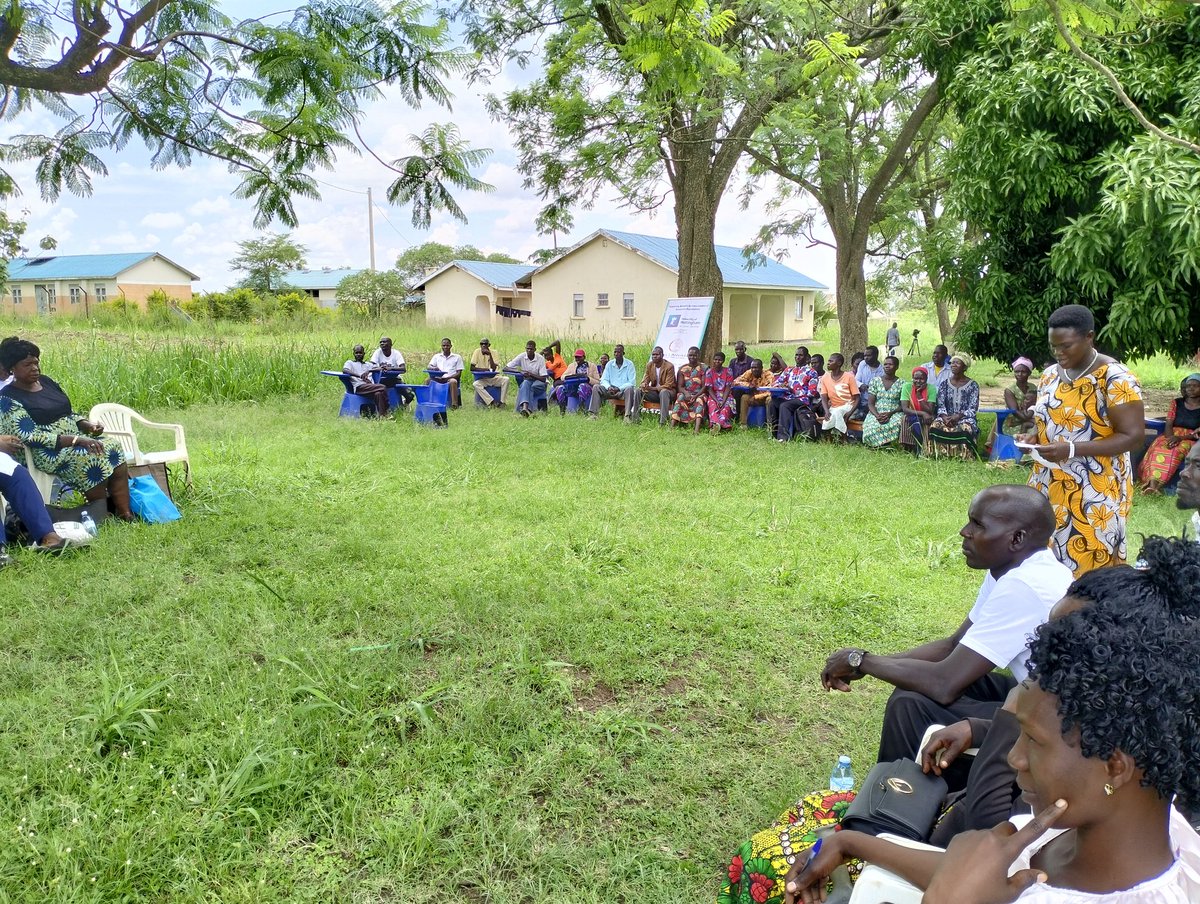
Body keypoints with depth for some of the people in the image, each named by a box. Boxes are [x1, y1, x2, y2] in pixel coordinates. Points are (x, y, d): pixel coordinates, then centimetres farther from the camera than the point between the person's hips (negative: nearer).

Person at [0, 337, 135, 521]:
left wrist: (88, 425, -2)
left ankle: (125, 513, -24)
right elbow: (31, 437, -17)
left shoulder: (45, 382, 15)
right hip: (46, 452, -7)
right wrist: (76, 440, -25)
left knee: (114, 447, -18)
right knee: (92, 457, -31)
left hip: (76, 438, 7)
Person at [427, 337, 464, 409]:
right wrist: (434, 368, -19)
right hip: (438, 379, 2)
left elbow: (459, 373, 4)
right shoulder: (437, 356, 19)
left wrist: (447, 377, -13)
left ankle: (455, 404, -39)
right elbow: (429, 367, 7)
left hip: (450, 378, -2)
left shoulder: (457, 357, 11)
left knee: (453, 381, -37)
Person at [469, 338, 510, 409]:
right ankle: (492, 402, -35)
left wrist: (489, 355, -19)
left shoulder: (493, 353, -1)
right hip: (482, 378, -1)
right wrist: (485, 369, -17)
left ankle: (502, 402, -24)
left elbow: (493, 369, -13)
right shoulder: (477, 352, -2)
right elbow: (472, 368, -8)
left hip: (493, 378, 1)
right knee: (476, 384, -33)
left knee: (506, 379, -26)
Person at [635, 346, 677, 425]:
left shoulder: (669, 366, -16)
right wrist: (644, 386, -22)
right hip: (654, 392, 6)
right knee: (639, 390, -17)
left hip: (668, 391, -5)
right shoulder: (649, 365, 2)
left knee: (663, 392, -40)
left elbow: (668, 385, -20)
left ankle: (663, 421, -45)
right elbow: (645, 380, 6)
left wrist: (653, 388, -29)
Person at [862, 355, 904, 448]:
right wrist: (877, 415, -16)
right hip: (876, 413, 0)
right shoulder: (875, 381, 10)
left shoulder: (901, 383, 7)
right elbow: (870, 403, 4)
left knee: (897, 424, -37)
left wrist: (890, 413, -17)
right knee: (872, 428, -35)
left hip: (894, 414, 0)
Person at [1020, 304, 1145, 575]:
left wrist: (1072, 450, -25)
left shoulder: (1115, 378, -14)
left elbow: (1133, 436, -16)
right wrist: (1033, 436, -2)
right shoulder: (1050, 374, 8)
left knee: (1088, 563, -1)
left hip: (1094, 492, -6)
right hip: (1049, 485, 6)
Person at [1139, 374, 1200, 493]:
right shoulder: (1176, 403, 12)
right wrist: (1171, 438, -18)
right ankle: (1154, 481, -51)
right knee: (1159, 447, -32)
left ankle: (1154, 481, -51)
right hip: (1172, 436, 3)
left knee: (1176, 450, -36)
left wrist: (1181, 438, -21)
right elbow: (1168, 425, 3)